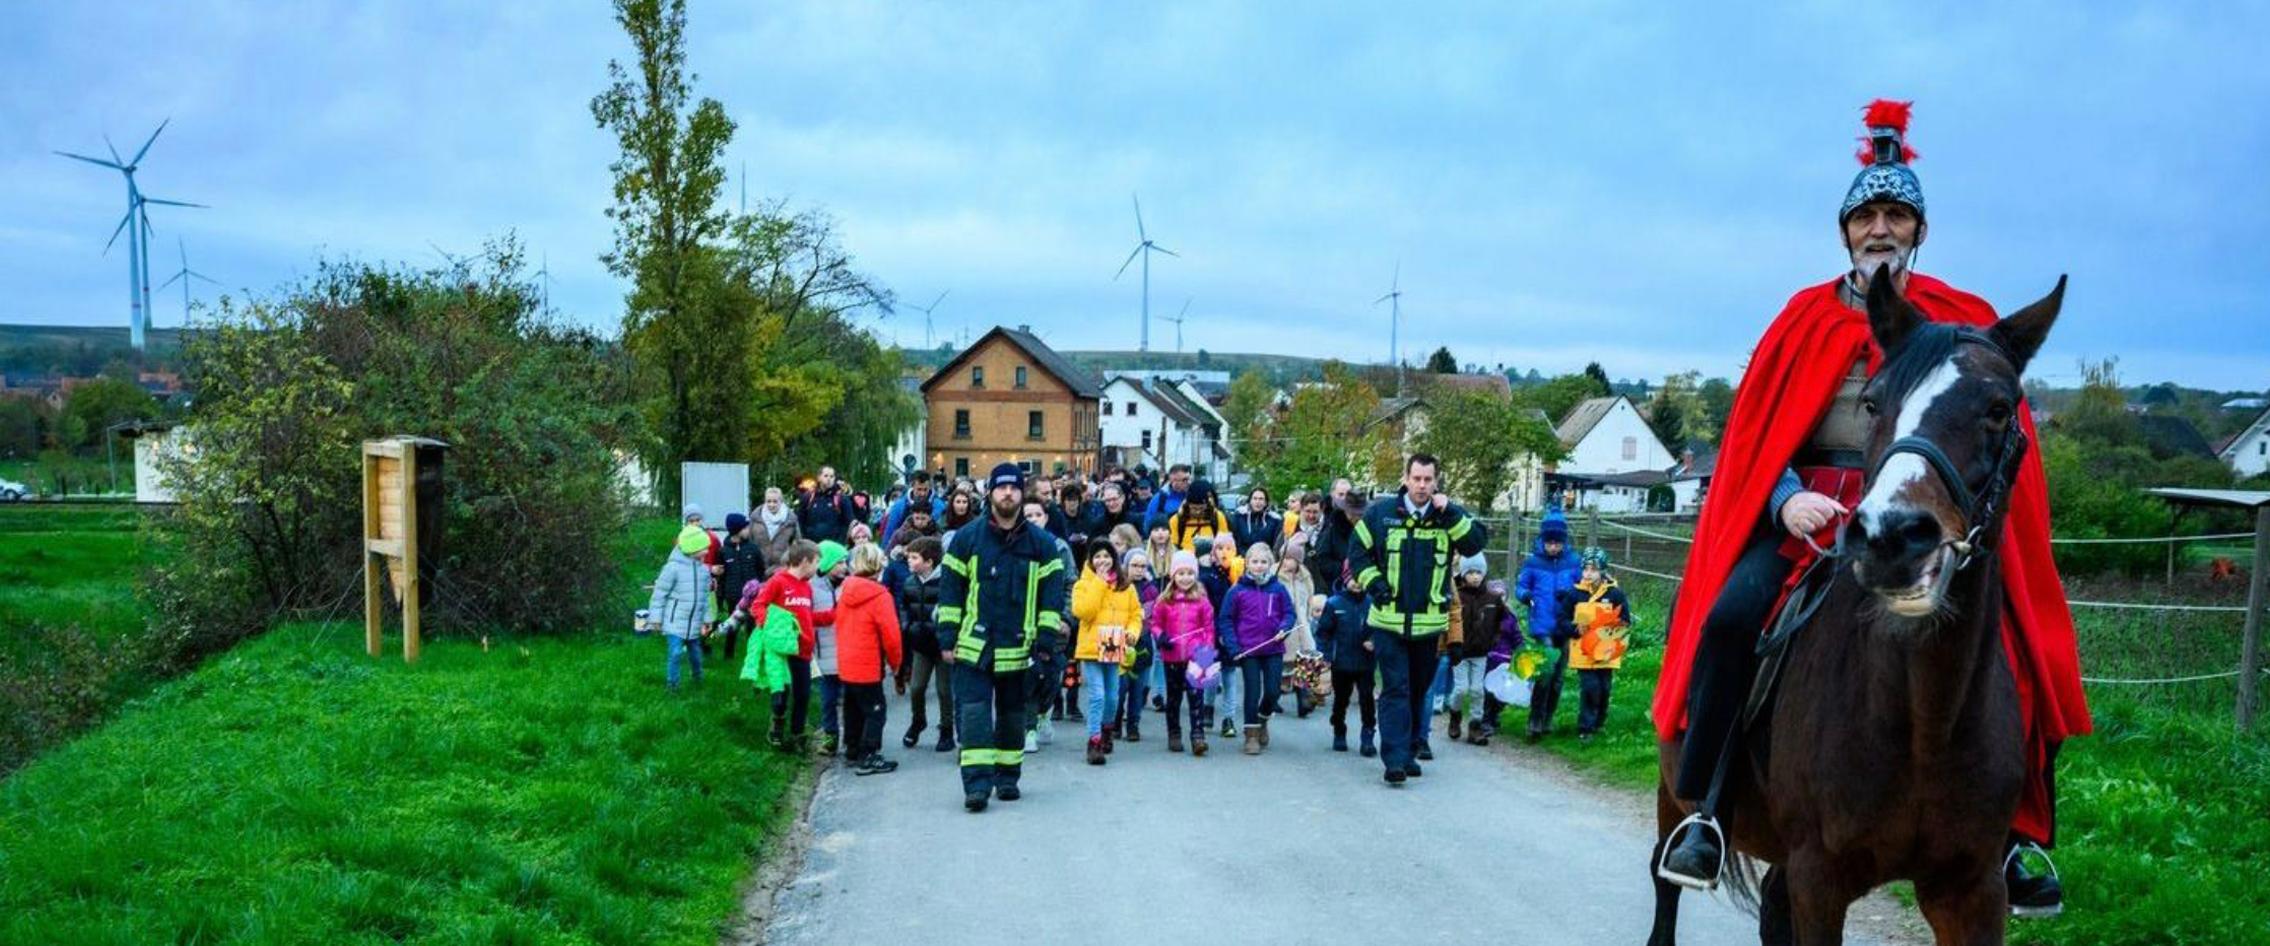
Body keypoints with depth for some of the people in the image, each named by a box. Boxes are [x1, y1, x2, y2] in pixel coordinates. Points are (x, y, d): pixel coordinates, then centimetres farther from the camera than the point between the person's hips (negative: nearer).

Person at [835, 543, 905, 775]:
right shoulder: (879, 596, -17)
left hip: (846, 664, 7)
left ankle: (852, 751, 28)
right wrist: (895, 662, -2)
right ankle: (867, 758, -2)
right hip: (868, 667, -7)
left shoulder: (845, 592, 4)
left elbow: (840, 624, 12)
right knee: (875, 711, 0)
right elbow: (890, 634, -17)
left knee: (853, 709, 19)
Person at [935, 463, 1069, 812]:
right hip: (973, 646, -1)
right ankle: (977, 782, -9)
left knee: (1013, 714, 12)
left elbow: (1051, 593, 4)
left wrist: (1046, 638, -3)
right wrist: (948, 637, -1)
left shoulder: (1042, 544, 4)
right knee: (973, 712, -8)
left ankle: (1008, 777, 24)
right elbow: (950, 590, 3)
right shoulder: (966, 538, 2)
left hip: (1019, 648, 1)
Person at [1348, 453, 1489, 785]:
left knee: (1419, 689, 14)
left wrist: (1449, 514, -18)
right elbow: (1357, 551, 8)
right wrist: (1373, 584, -4)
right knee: (1395, 689, -7)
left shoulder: (1451, 515, 4)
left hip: (1430, 622, 2)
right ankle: (1394, 759, -10)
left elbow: (1477, 543, -10)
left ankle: (1410, 751, 27)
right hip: (1388, 620, -2)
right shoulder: (1381, 512, 0)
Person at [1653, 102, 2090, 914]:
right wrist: (1787, 499, -13)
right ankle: (1707, 811, -16)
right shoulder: (1807, 318, 9)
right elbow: (1758, 431, 6)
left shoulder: (1965, 322, 9)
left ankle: (2009, 834, 2)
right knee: (1732, 615, -25)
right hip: (1808, 506, 0)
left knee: (2001, 657, -18)